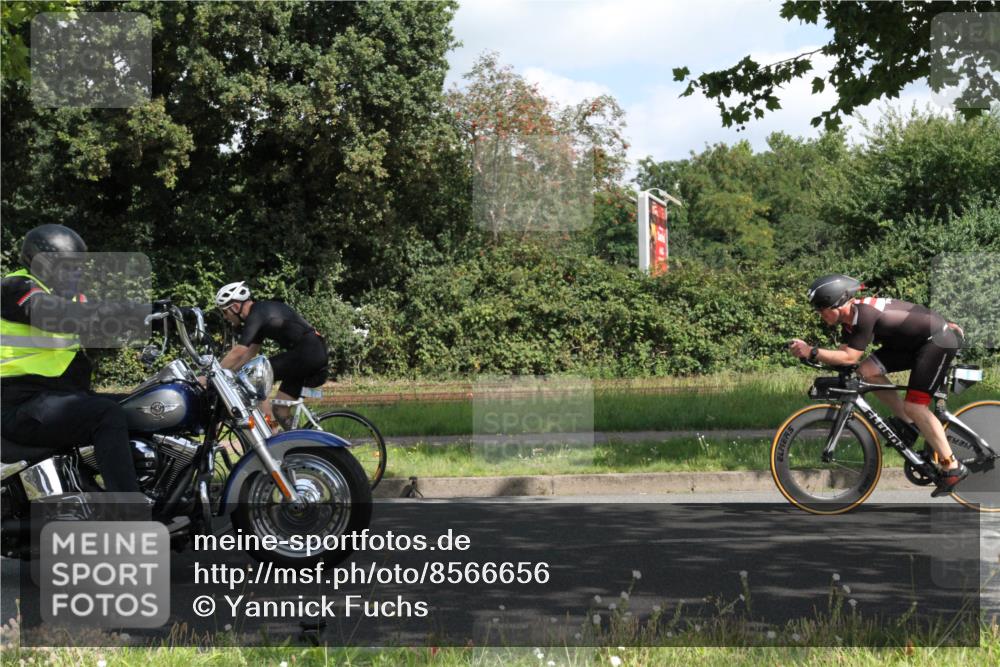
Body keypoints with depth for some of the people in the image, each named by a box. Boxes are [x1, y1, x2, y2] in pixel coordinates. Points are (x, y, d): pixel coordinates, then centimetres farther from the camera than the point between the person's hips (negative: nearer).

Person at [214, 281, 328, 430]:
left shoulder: (257, 315, -12)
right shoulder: (262, 311, 18)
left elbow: (237, 353, -18)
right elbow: (250, 353, 22)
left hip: (306, 352, -10)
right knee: (280, 412, 11)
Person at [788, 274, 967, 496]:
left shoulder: (864, 315, -28)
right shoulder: (850, 318, 1)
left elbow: (850, 357, -31)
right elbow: (844, 354, 5)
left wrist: (811, 352, -33)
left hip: (940, 341, -9)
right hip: (913, 341, 9)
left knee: (914, 406, -15)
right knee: (867, 371, -5)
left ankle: (952, 467, -7)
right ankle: (906, 423, 8)